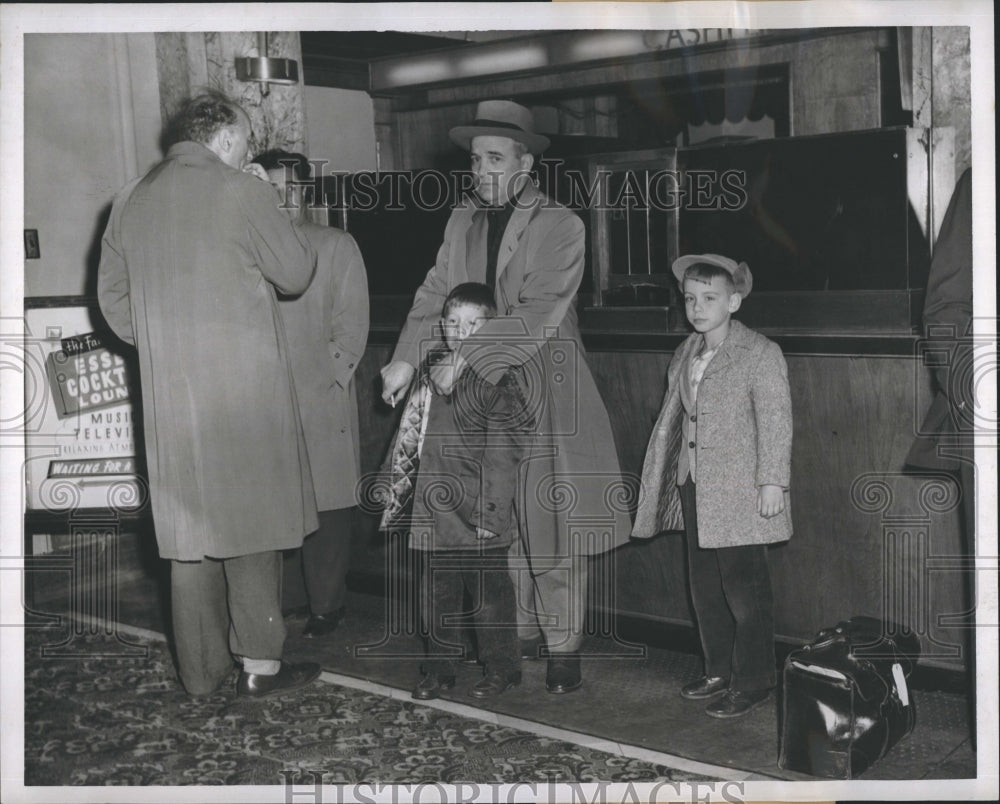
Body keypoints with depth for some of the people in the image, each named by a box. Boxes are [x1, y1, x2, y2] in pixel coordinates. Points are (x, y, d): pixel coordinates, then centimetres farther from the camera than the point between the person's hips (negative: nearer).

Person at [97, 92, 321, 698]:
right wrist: (268, 204, 10)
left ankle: (202, 669, 19)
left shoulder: (131, 201, 9)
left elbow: (112, 296, 13)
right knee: (251, 519, 3)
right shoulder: (243, 193, -9)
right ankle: (260, 664, 7)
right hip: (244, 386, -5)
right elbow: (296, 274, -1)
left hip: (168, 389, 6)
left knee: (189, 522, 11)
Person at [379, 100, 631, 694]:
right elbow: (435, 295, 6)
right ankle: (520, 635, 21)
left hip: (545, 389, -5)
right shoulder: (463, 222, 11)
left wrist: (466, 357, -24)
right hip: (481, 395, 5)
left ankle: (564, 649, 6)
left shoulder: (560, 226, -7)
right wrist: (407, 357, -10)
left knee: (552, 520, -3)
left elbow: (538, 313, -18)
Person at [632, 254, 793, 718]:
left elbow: (775, 421, -13)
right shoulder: (685, 355, 11)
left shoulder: (760, 354, -9)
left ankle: (752, 683, 11)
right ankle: (719, 671, 27)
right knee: (705, 585, 14)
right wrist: (666, 475, 17)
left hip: (740, 494, -7)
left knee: (743, 589, -1)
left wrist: (772, 481, -18)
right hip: (695, 487, 7)